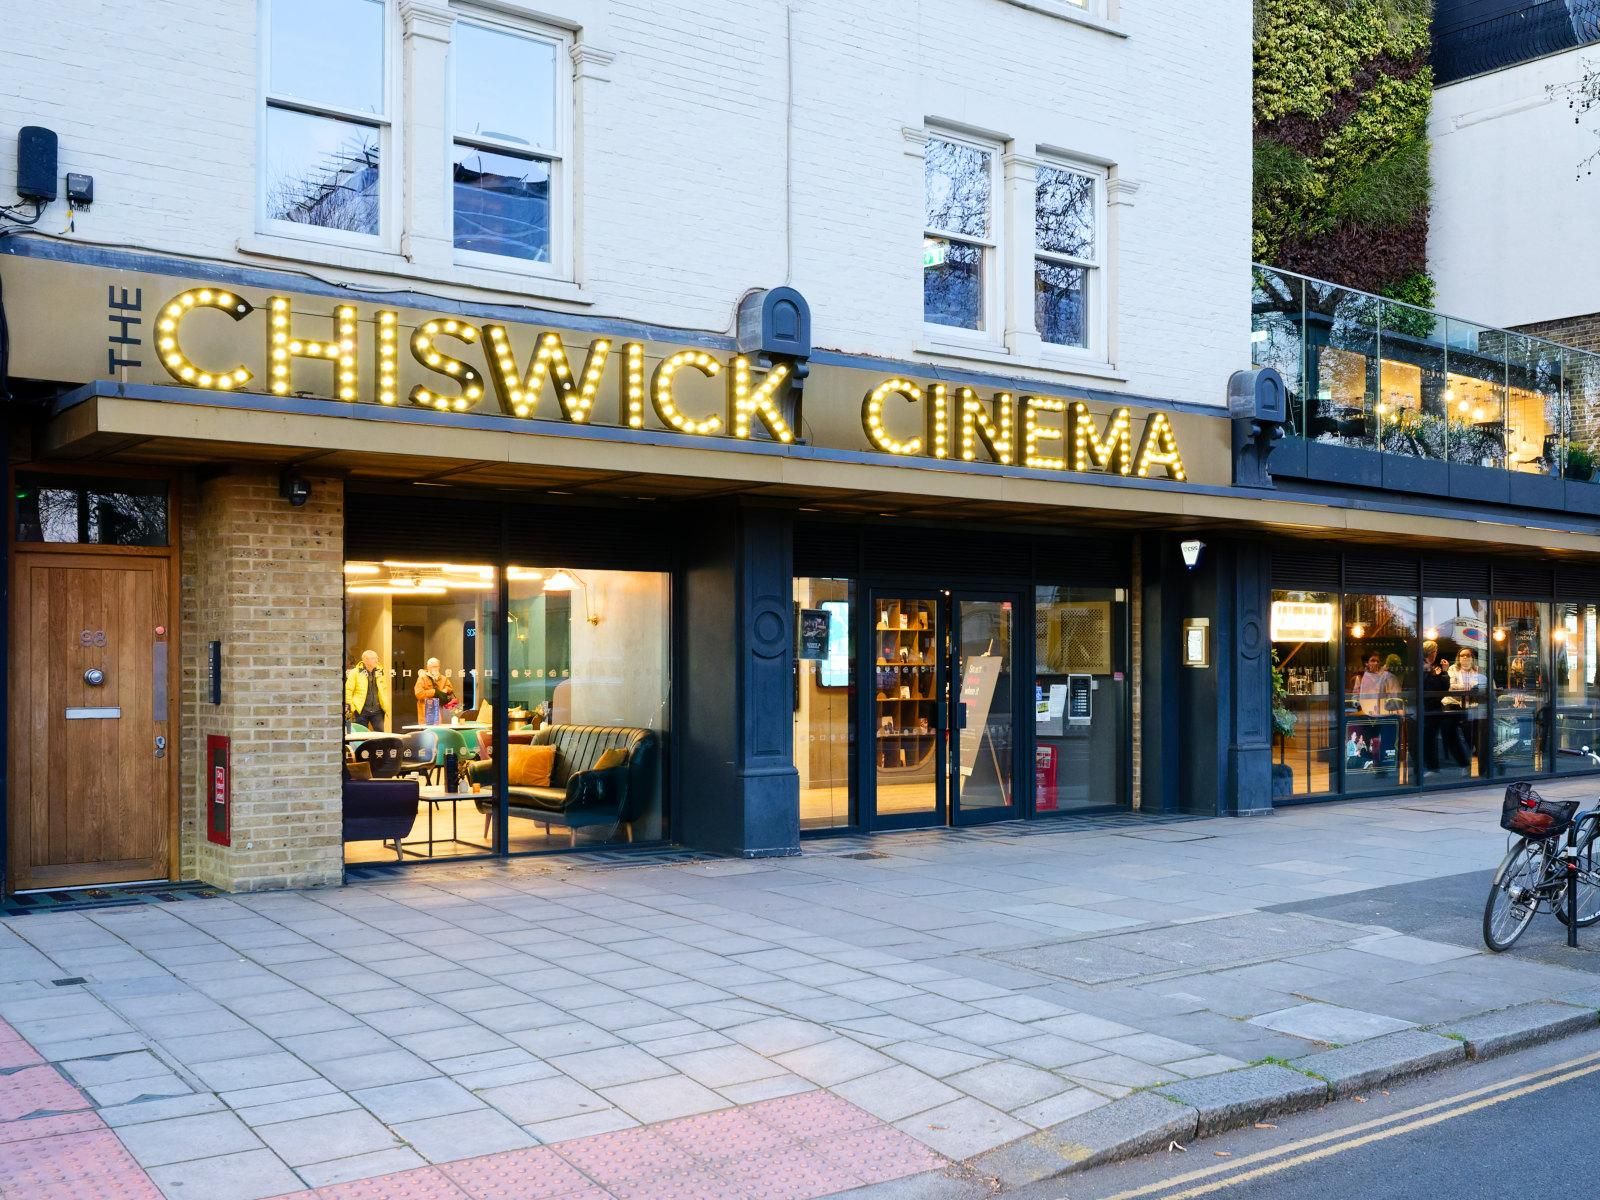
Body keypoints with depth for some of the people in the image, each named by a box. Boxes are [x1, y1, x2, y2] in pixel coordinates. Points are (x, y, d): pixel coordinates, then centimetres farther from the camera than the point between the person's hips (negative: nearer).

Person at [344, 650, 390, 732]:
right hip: (361, 711, -3)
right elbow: (348, 690, -4)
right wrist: (348, 707, -7)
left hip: (377, 710, 4)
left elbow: (384, 690, 17)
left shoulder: (379, 672, 8)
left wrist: (386, 707, 15)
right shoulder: (355, 672, -5)